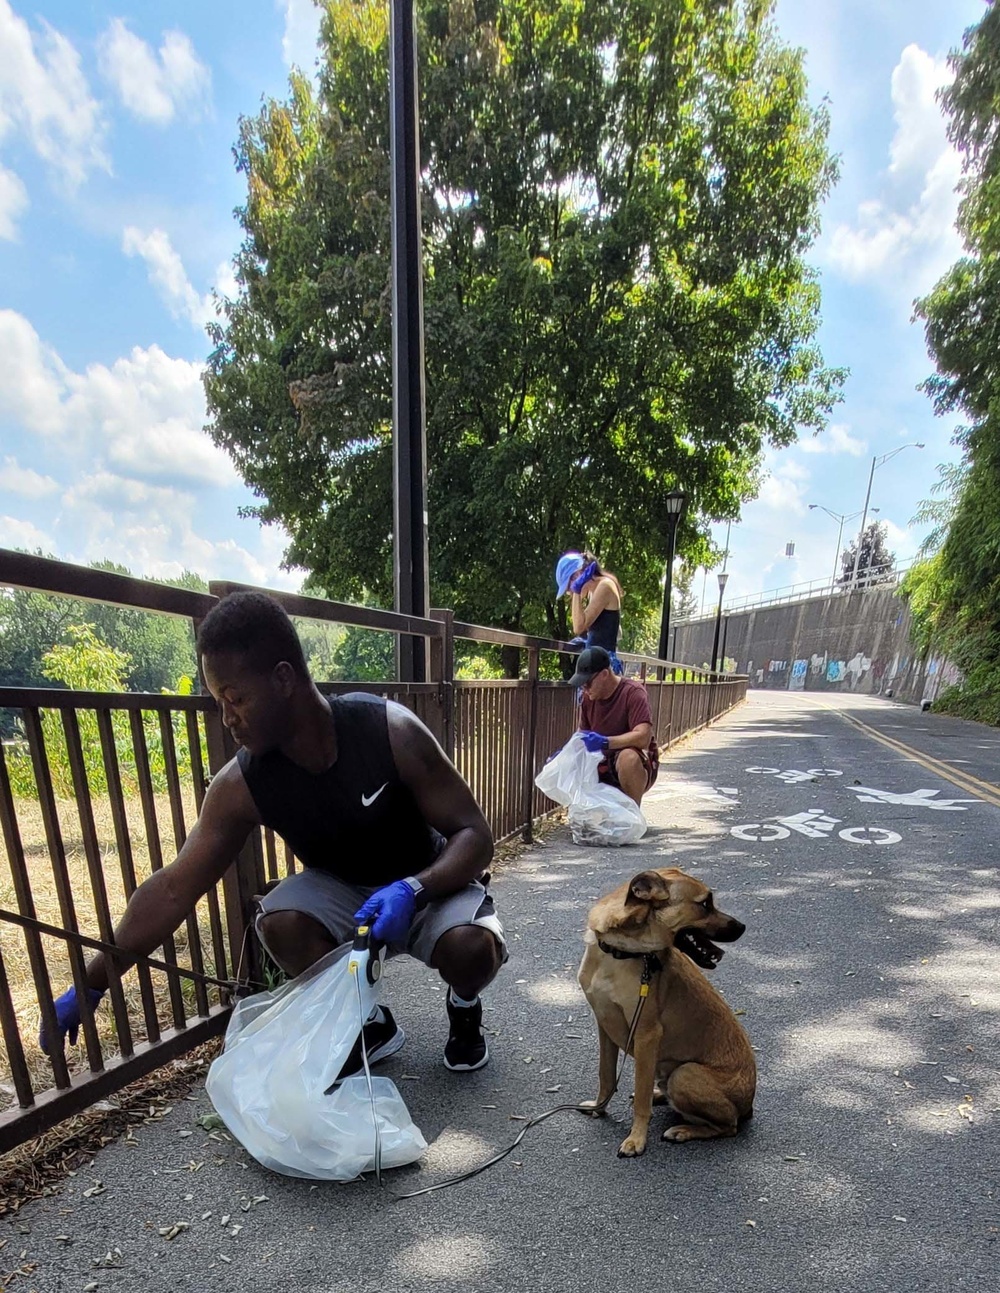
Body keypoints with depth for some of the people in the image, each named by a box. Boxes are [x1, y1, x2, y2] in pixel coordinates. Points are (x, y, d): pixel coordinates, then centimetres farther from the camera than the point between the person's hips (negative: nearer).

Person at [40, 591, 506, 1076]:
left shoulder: (391, 731, -30)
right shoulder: (241, 785, -20)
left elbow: (475, 835, -24)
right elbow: (172, 889, -10)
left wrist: (412, 889, -40)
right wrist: (90, 985, -8)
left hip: (429, 883, -2)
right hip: (341, 889, 3)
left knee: (472, 945, -33)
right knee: (279, 922, -29)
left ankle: (463, 1008, 7)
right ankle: (369, 1025, 2)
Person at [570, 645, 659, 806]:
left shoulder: (633, 693, -20)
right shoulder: (589, 698, 0)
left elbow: (643, 738, -31)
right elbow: (583, 736, 6)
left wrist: (605, 742, -43)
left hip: (637, 766, -6)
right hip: (603, 768, 7)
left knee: (628, 757, -39)